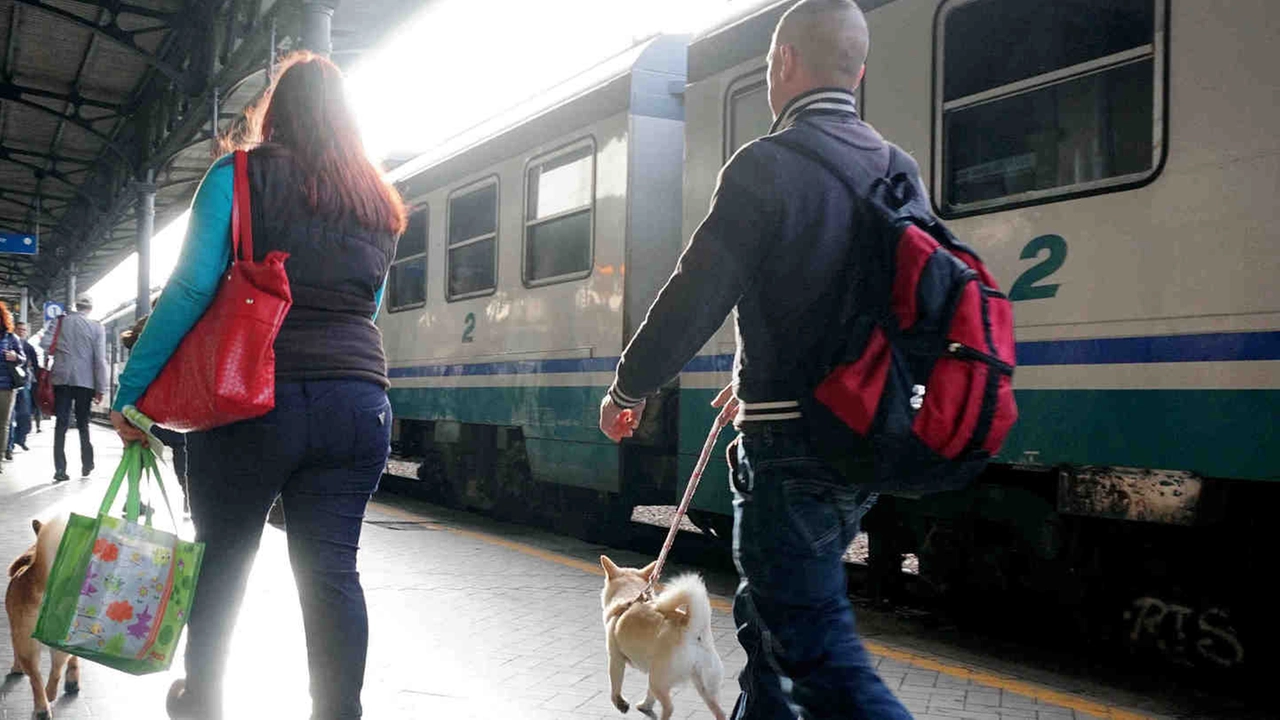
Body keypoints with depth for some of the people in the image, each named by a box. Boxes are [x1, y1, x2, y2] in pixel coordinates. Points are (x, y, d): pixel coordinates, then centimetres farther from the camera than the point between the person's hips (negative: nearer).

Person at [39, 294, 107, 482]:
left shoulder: (61, 321, 4)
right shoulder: (96, 327, 0)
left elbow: (45, 343, -8)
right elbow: (100, 360, -4)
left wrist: (58, 353, 15)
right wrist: (100, 389, -1)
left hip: (62, 379, 1)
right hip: (85, 381, -1)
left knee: (61, 424, 1)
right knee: (83, 424, 13)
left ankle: (60, 469, -6)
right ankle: (87, 466, 17)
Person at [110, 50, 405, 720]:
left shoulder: (239, 175, 0)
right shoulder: (380, 201, 14)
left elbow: (191, 288, -9)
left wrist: (130, 389, -7)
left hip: (254, 397, -3)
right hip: (357, 401, 3)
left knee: (222, 556, 15)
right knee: (331, 569, 3)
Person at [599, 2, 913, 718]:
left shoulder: (768, 166, -13)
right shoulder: (895, 169, 11)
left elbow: (694, 297, -15)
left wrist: (629, 388, 1)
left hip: (791, 449, -8)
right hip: (866, 439, 8)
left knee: (822, 655, -4)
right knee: (766, 615, 22)